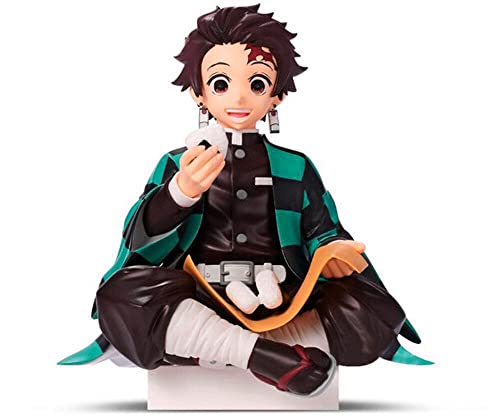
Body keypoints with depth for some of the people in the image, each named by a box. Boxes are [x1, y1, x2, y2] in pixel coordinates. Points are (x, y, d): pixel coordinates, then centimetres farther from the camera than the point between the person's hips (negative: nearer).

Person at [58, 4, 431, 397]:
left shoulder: (296, 168, 14)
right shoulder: (178, 164, 10)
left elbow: (322, 229, 12)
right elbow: (141, 240, -2)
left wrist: (330, 250, -13)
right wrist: (182, 191, -22)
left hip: (279, 303, 2)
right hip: (197, 300, -2)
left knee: (376, 310, -24)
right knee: (119, 295, -31)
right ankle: (267, 355, -30)